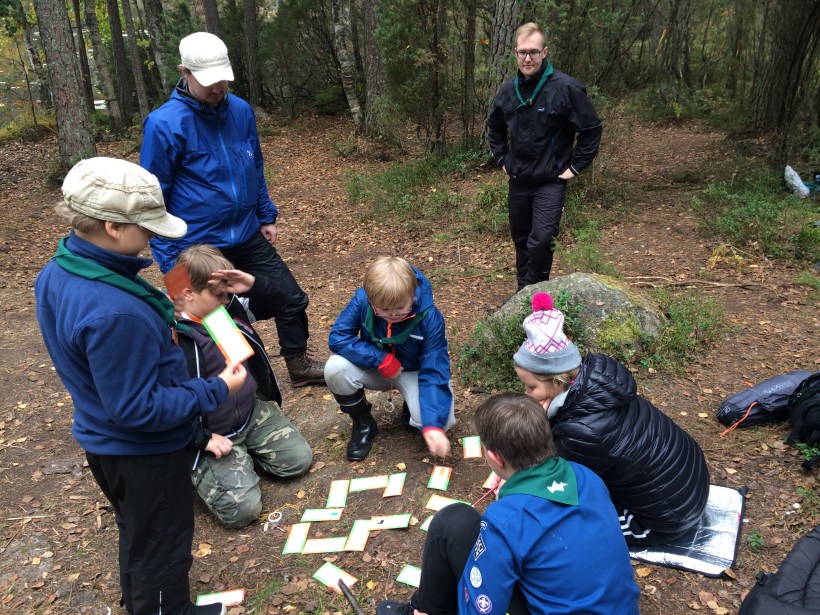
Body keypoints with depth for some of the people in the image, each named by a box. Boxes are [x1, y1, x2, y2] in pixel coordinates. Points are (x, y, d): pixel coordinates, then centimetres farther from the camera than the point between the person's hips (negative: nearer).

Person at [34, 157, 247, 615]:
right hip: (145, 450, -9)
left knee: (137, 535, 32)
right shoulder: (116, 313, -38)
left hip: (103, 440, 10)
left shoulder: (57, 273, -8)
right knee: (161, 549, 17)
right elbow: (138, 409, -30)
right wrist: (216, 391, -23)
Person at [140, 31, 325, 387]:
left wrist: (267, 217, 14)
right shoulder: (164, 124, -17)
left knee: (291, 299, 13)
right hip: (199, 249, -5)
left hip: (249, 237, 6)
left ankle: (299, 366, 36)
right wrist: (168, 260, -11)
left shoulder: (241, 110, -1)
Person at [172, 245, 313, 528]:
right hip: (213, 434, -7)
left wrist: (253, 285, -16)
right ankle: (199, 468, 12)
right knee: (242, 508, -15)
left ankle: (242, 456, 21)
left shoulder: (230, 308, -5)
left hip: (253, 412, 7)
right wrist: (202, 439, -20)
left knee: (299, 459, 3)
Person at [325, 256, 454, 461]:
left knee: (442, 420, -27)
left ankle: (412, 409, 12)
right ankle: (363, 423, -1)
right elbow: (337, 337, -23)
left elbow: (434, 373, -28)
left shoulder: (429, 317, -27)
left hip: (414, 372, -1)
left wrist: (433, 424, -39)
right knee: (335, 369, -29)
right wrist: (382, 360, -31)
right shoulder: (361, 300, -24)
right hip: (375, 367, 2)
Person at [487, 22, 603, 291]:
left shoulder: (565, 88, -15)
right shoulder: (508, 90, 1)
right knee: (521, 240, 15)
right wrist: (502, 159, 12)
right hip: (518, 180, 5)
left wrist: (576, 166, -8)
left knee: (540, 240, -16)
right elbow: (494, 128, 19)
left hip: (551, 181, -5)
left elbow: (592, 128, -8)